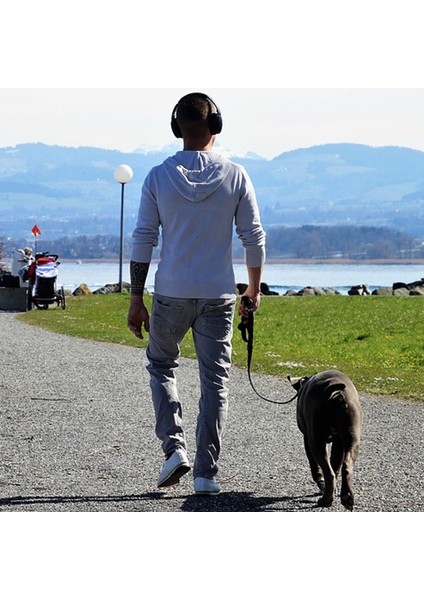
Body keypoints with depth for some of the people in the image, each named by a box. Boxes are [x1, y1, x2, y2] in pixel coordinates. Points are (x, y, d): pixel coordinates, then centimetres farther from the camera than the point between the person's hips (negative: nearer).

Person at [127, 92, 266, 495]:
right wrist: (255, 288, 14)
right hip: (218, 295, 0)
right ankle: (206, 473, 5)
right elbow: (254, 239, 0)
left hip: (171, 294, 0)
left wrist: (136, 299, 2)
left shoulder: (158, 177, -5)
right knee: (215, 379, 7)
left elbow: (142, 241, -4)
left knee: (161, 364, 21)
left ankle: (174, 447, 4)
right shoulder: (235, 176, -4)